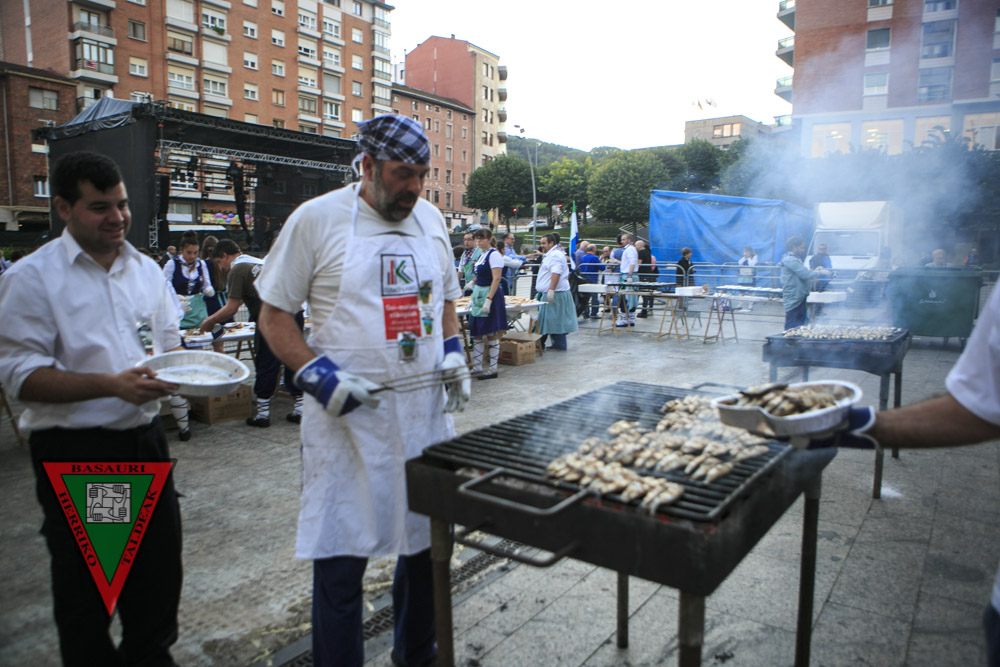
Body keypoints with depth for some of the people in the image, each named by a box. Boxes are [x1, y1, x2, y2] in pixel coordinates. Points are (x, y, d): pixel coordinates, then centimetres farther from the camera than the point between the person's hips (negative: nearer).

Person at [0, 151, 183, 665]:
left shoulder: (147, 269, 9)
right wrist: (112, 385, -25)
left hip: (146, 440, 5)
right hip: (75, 455, -5)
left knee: (159, 572, 17)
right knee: (84, 590, 12)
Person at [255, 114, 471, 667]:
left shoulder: (430, 219, 10)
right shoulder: (317, 218, -5)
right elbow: (273, 314, -2)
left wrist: (453, 351, 4)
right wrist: (317, 373, -15)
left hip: (426, 413, 5)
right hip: (347, 419, -4)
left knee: (427, 543, 15)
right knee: (340, 559, 2)